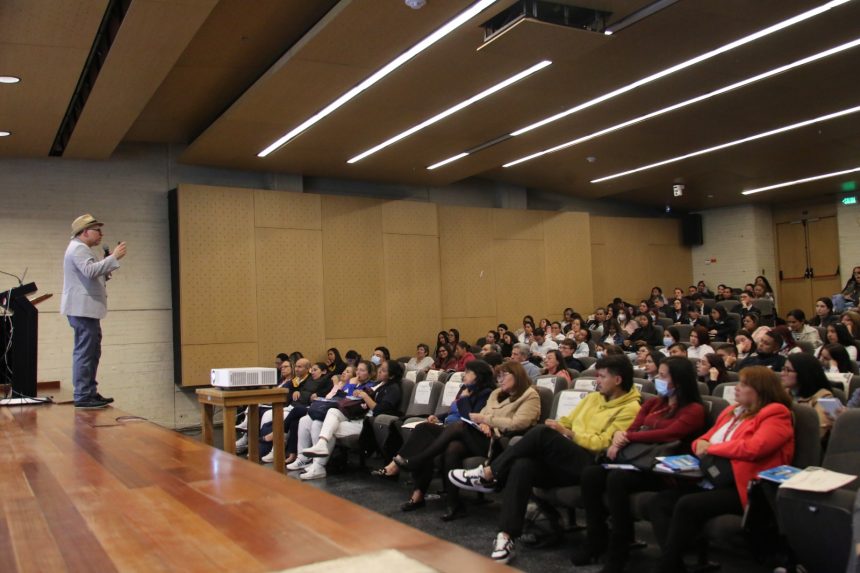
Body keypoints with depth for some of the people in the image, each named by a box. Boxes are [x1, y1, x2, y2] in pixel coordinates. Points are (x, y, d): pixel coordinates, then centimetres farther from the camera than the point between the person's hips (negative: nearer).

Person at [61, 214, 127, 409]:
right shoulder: (78, 248, -11)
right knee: (84, 353, -11)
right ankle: (82, 396, -9)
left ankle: (90, 393, 21)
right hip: (82, 309, -11)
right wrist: (113, 257, -25)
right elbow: (90, 271, -28)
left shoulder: (81, 249, 22)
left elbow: (95, 277, 21)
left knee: (91, 352, 14)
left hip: (86, 310, 11)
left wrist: (109, 262, 11)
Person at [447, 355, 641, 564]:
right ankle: (506, 536, -29)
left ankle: (487, 474, -17)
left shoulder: (630, 409, -1)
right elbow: (566, 421, 25)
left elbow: (602, 444, -11)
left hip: (589, 464, -6)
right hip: (566, 460, 7)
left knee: (542, 433, -29)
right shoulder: (593, 397, 23)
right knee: (522, 466, -26)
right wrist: (558, 427, 3)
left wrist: (567, 433, -11)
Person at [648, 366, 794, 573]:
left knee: (687, 505, -31)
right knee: (659, 502, -13)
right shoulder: (731, 411, 22)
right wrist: (701, 444, 2)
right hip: (711, 479, 9)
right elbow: (706, 439, 28)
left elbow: (753, 447, -18)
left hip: (741, 487, -8)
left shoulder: (775, 415, -2)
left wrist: (711, 448, -6)